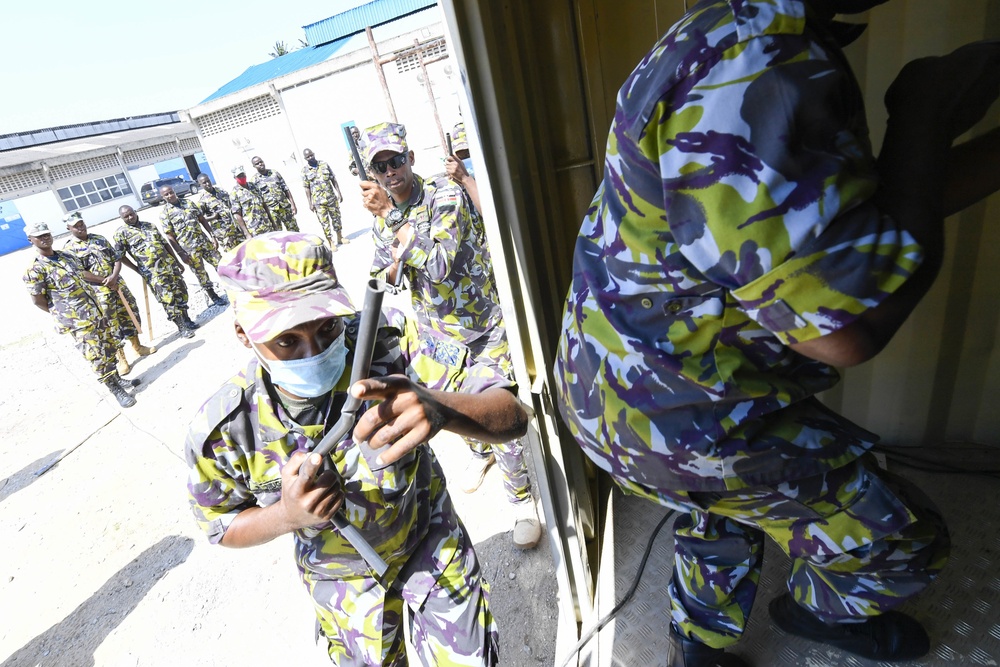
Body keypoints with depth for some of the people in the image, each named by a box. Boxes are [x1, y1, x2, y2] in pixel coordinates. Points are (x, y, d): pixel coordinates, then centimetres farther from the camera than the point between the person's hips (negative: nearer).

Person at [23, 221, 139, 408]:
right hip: (78, 322, -7)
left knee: (109, 348, 16)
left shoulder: (68, 256, 8)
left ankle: (117, 379, 32)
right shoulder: (34, 270, -13)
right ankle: (116, 390, 7)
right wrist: (64, 314, 0)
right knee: (97, 357, -3)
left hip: (96, 313, 7)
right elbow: (38, 301, -8)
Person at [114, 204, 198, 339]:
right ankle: (182, 327, 2)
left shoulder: (149, 225, 13)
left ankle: (186, 320, 21)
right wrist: (139, 270, -2)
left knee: (180, 293, 8)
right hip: (153, 272, -5)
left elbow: (165, 244, 16)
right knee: (168, 299, -5)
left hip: (169, 264, 5)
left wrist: (177, 261, 15)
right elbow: (121, 256, -2)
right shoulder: (121, 233, -2)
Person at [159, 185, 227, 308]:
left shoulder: (188, 203, 7)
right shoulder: (164, 212, -5)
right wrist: (181, 253, -11)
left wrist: (212, 236, 3)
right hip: (189, 248, -4)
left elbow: (202, 220, 11)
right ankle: (213, 297, 19)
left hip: (204, 241, 4)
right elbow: (169, 236, -7)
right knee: (201, 274, 6)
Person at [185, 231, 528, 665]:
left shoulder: (388, 343, -34)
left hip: (432, 544, -1)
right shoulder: (221, 431, -27)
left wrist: (437, 408, -59)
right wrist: (288, 515, -31)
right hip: (340, 579, 2)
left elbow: (512, 415, -35)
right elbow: (222, 527, -7)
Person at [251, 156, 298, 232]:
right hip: (271, 211, -3)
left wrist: (293, 204, 3)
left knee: (294, 230, 6)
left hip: (285, 207, 3)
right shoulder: (254, 180, 1)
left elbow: (286, 189, 10)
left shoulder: (274, 173, 9)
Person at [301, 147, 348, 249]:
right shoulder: (305, 170, -3)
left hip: (332, 198, 3)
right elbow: (307, 188, -2)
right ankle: (331, 242, 6)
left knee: (336, 217, 12)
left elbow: (333, 180, 7)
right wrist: (310, 203, -5)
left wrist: (339, 193, 4)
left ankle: (340, 238, 27)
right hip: (318, 202, -3)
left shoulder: (324, 164, 3)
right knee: (325, 222, -2)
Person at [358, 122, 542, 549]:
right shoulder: (382, 216, 3)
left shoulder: (446, 195, -17)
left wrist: (392, 217, -25)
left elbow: (441, 263, -30)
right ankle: (481, 453, 53)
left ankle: (521, 498, 18)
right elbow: (379, 277, 8)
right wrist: (393, 269, -14)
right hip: (437, 332, 6)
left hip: (486, 326, -6)